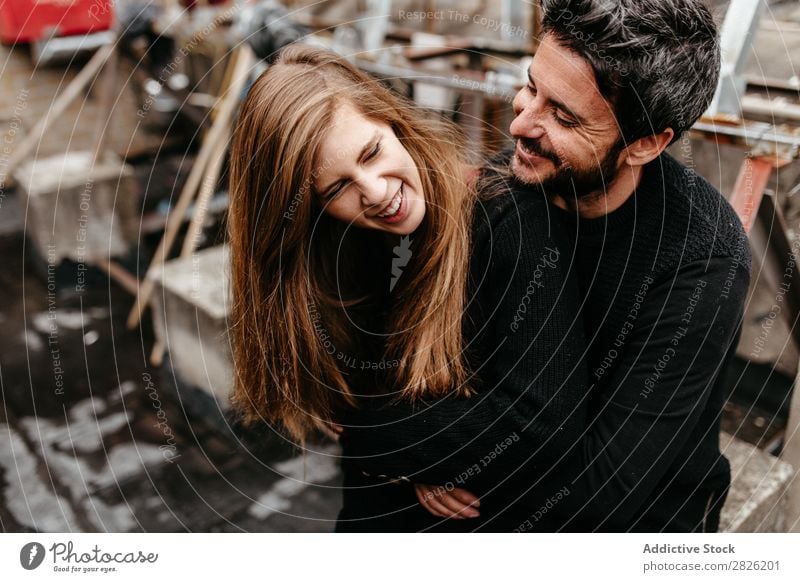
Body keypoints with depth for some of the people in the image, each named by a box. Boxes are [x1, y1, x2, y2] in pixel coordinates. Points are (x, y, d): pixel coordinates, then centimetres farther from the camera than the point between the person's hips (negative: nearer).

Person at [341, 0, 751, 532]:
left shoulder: (702, 261, -28)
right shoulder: (518, 171, -15)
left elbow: (607, 483, -29)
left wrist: (382, 425, -32)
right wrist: (433, 457, -21)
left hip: (635, 515, -2)